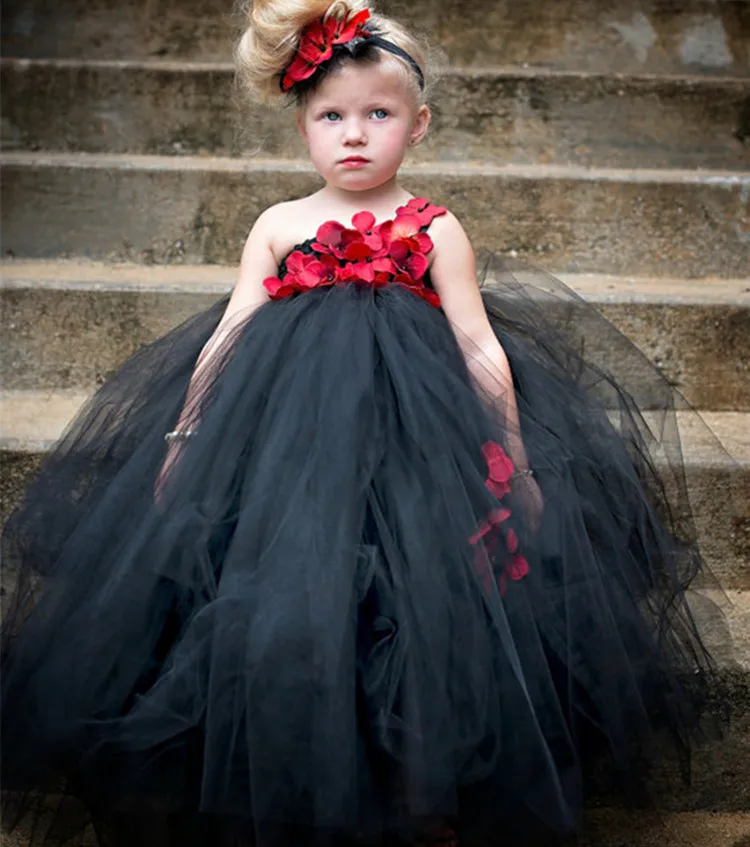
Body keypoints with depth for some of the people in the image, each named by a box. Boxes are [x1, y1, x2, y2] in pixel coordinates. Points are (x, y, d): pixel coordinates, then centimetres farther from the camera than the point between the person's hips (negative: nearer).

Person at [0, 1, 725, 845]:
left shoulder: (435, 230, 8)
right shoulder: (279, 226, 12)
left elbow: (480, 348, 7)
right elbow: (226, 337, 11)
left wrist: (516, 460, 4)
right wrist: (184, 436, 8)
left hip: (415, 435, -1)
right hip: (287, 432, 1)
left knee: (418, 601, -6)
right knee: (281, 590, -5)